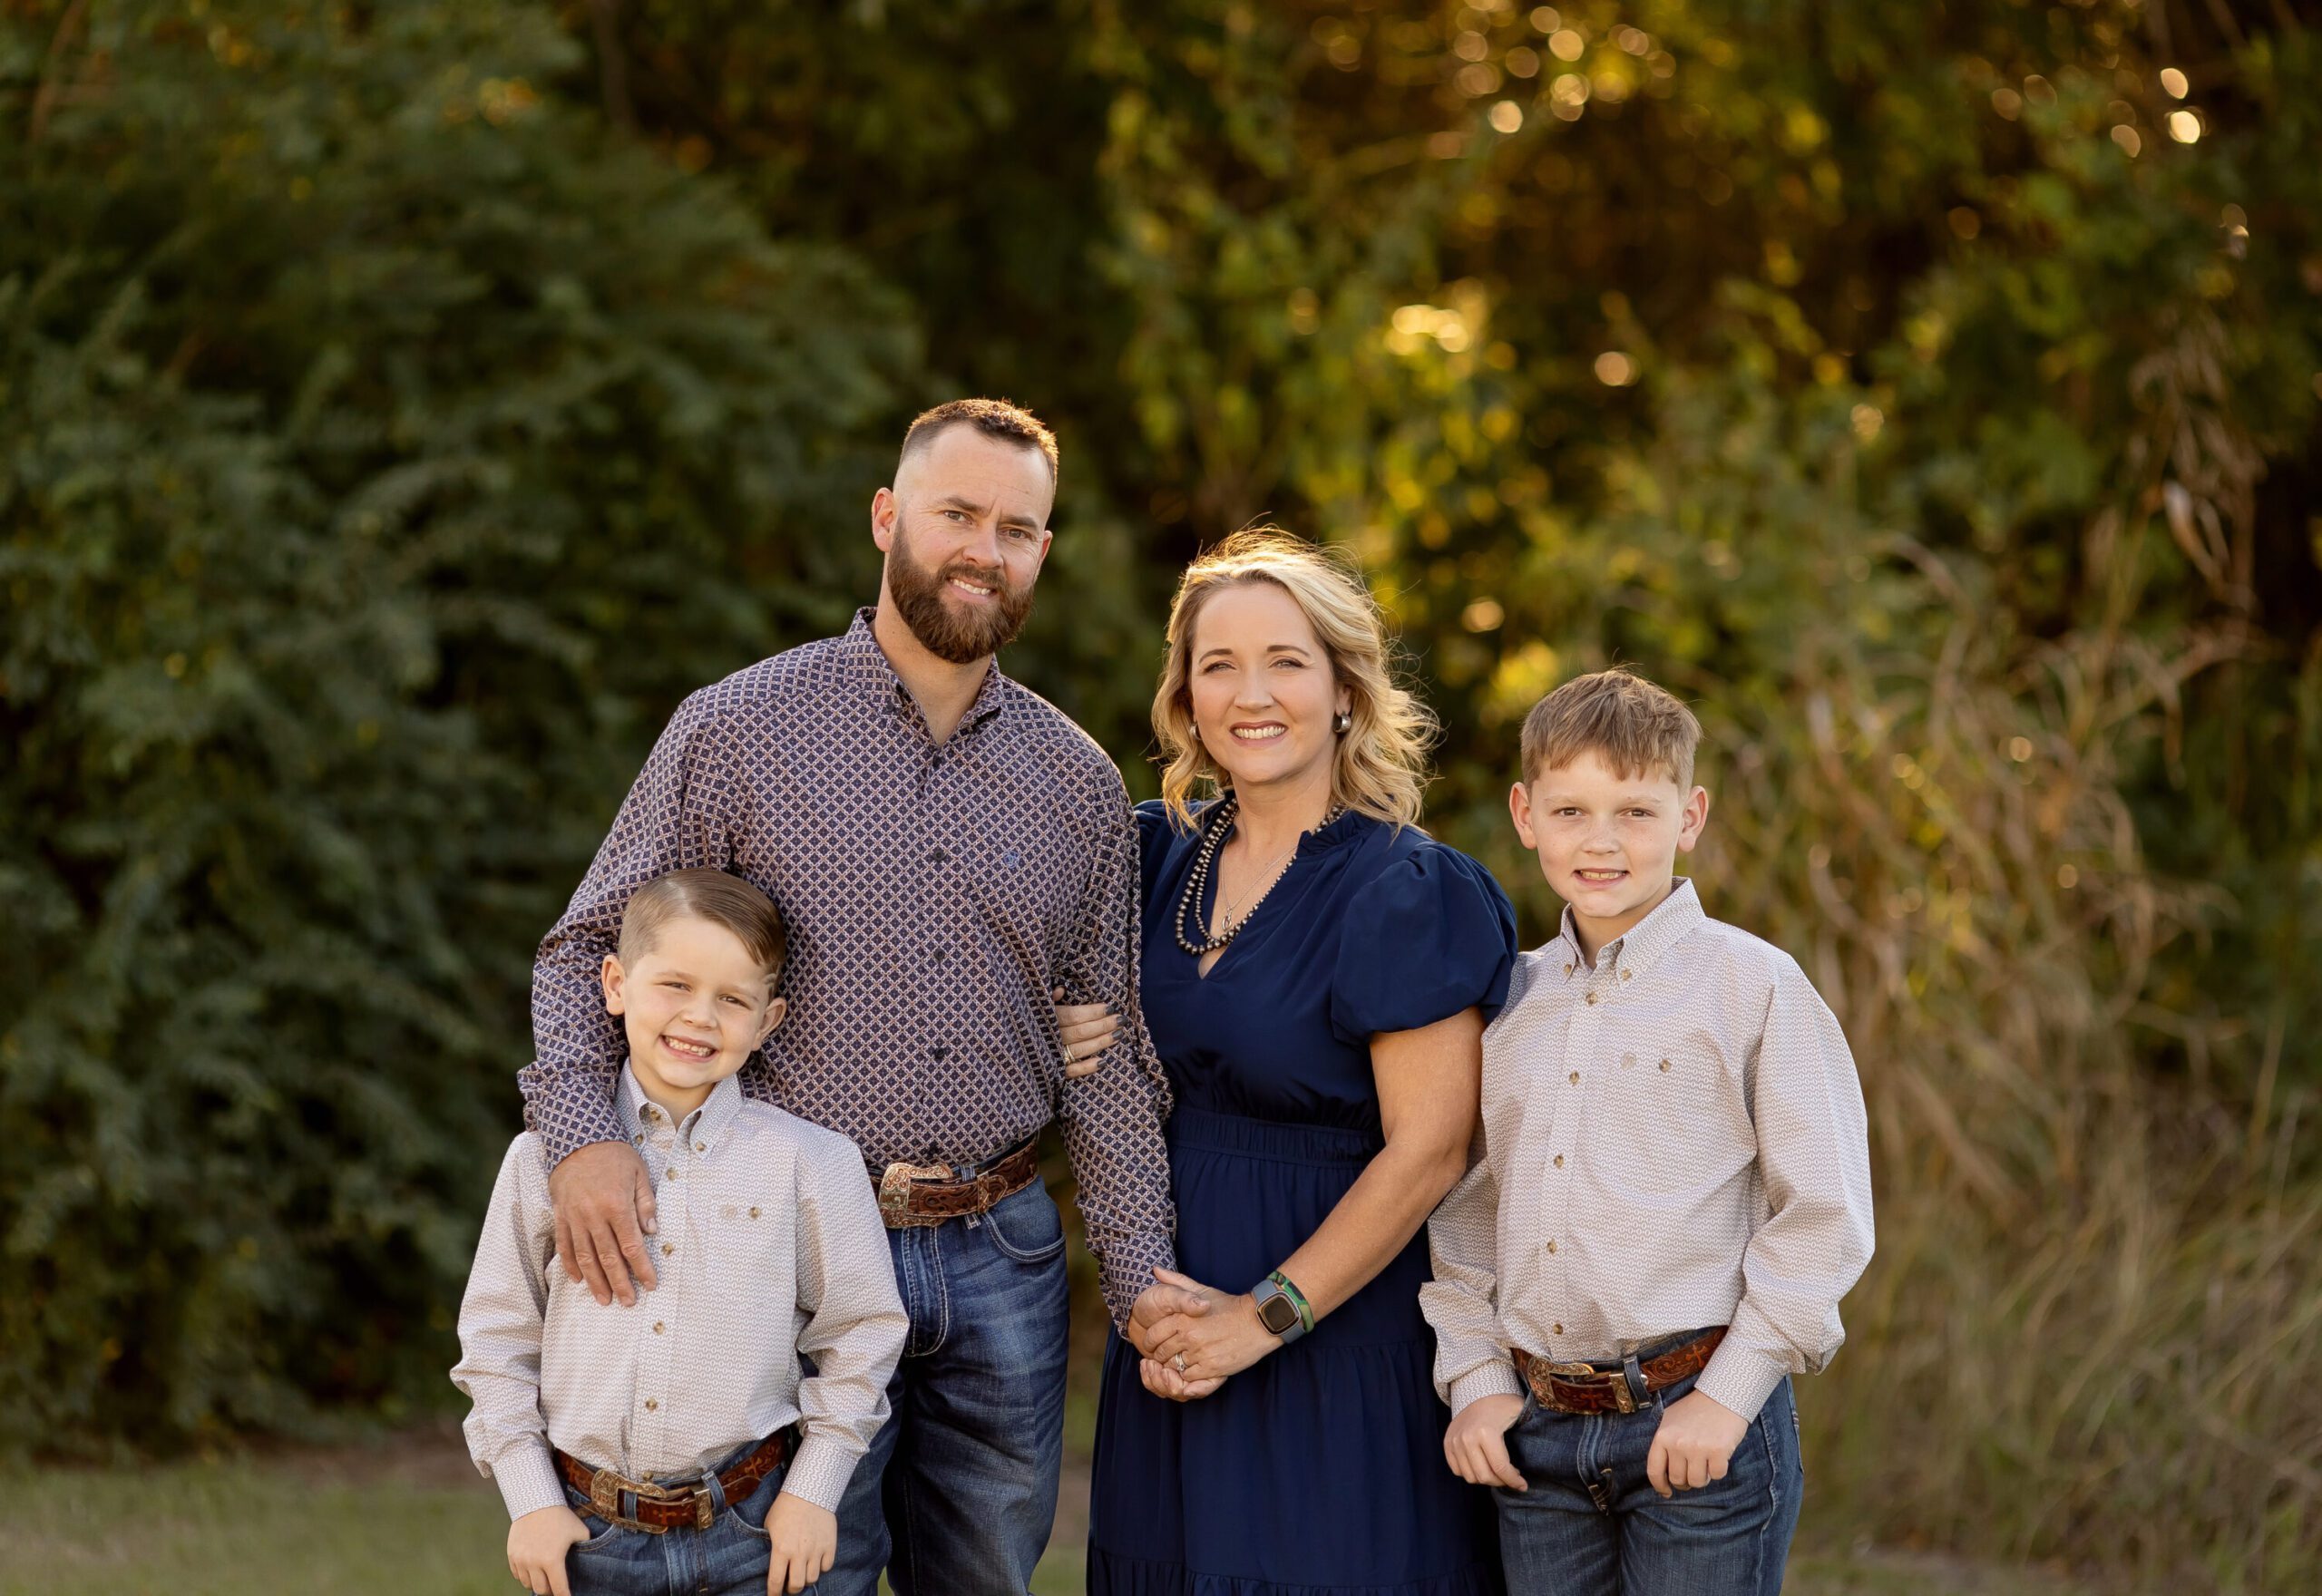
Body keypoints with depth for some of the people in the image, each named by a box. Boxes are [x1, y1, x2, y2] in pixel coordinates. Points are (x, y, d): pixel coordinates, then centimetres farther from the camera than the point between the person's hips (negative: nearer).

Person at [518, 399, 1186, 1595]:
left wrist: (1145, 1285, 4)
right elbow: (586, 951, 0)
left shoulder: (1080, 782, 9)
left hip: (1000, 1258, 4)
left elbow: (1106, 1055, 12)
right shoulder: (736, 731, -2)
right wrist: (580, 1135, -18)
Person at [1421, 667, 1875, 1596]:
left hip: (1696, 1421, -4)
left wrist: (1729, 1393, -11)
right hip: (1537, 1430, 5)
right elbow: (1465, 1211, 17)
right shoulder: (1508, 1002, 10)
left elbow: (1825, 1213, -7)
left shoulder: (1755, 987, -4)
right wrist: (1474, 1378, 5)